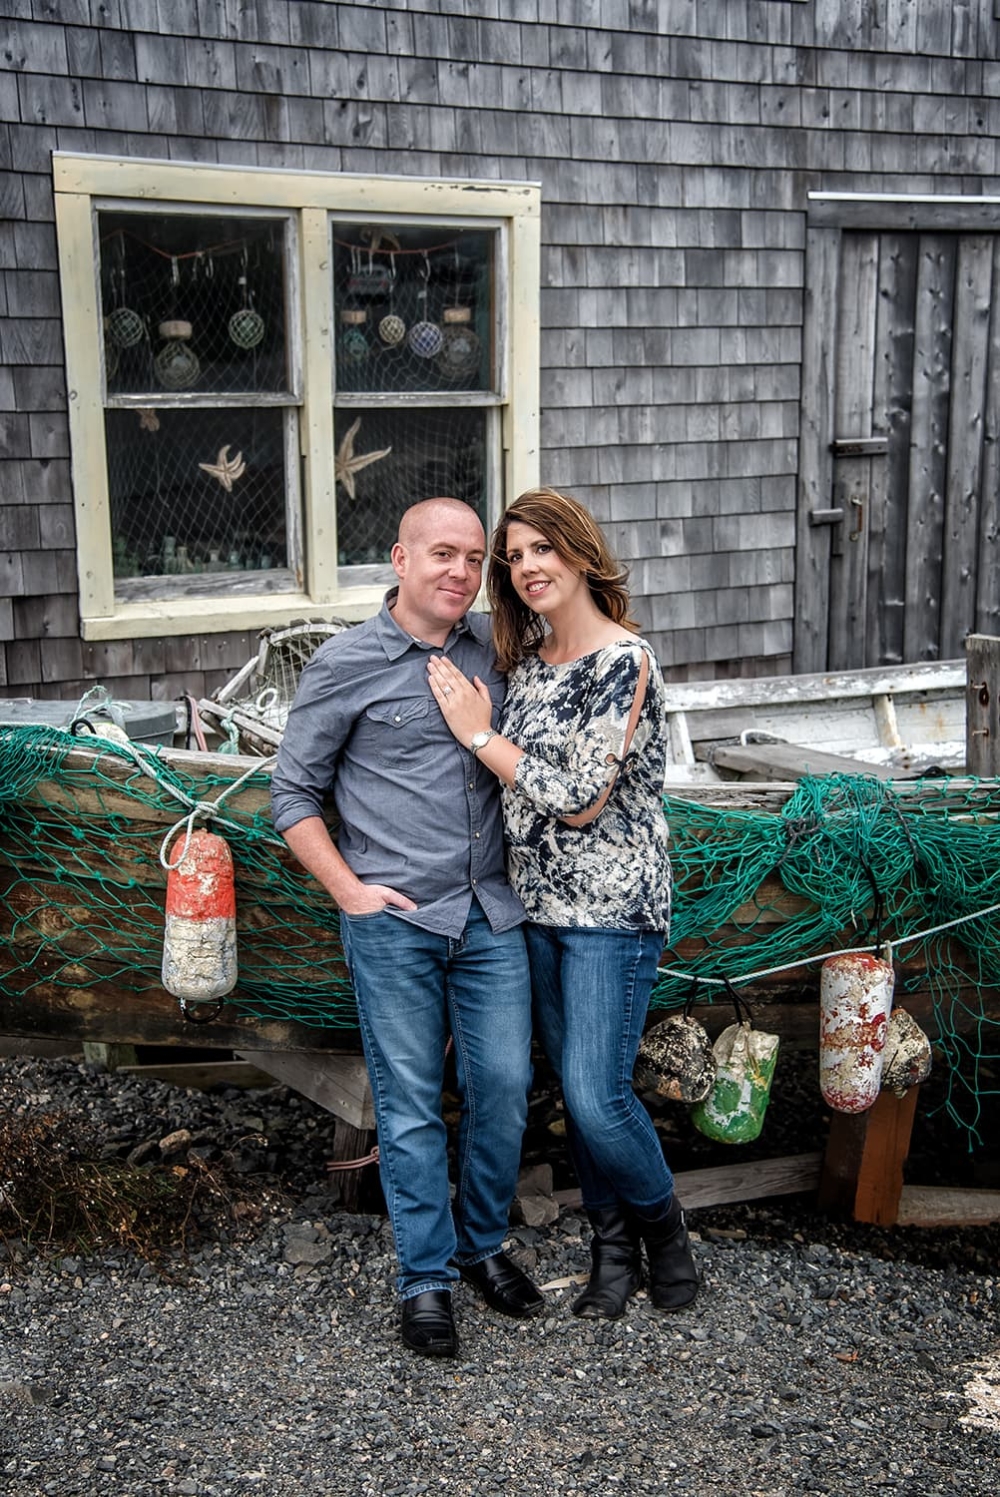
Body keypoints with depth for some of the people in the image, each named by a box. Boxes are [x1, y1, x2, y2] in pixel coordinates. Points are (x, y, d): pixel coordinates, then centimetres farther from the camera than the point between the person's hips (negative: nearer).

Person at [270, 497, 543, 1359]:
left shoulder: (493, 649, 6)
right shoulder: (346, 666, -5)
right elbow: (294, 795, 0)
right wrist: (349, 889, -7)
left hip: (491, 915, 4)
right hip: (394, 924, -4)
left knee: (504, 1086, 8)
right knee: (411, 1104, 3)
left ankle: (483, 1244, 29)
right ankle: (427, 1278, 18)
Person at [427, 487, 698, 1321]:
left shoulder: (623, 661, -15)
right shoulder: (527, 659, 9)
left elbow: (578, 800, -20)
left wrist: (480, 735, -13)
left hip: (612, 908, -7)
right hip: (539, 904, 7)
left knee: (597, 1095, -8)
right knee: (573, 1087, 12)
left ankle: (662, 1222, 19)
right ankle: (615, 1246, 28)